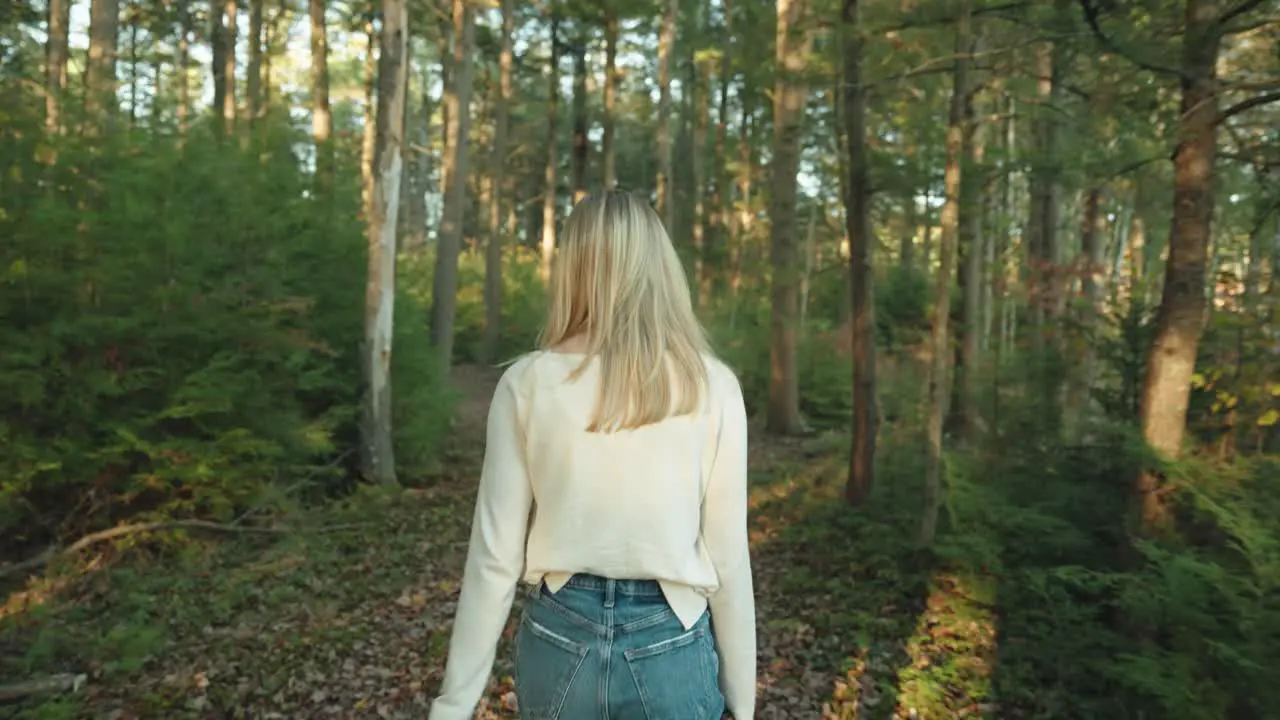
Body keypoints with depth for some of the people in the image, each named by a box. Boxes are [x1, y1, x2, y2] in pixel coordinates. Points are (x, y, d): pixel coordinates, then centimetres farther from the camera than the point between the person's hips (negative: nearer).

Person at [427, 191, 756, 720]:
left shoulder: (527, 383, -9)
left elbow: (495, 557, -8)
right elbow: (727, 557, -7)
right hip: (669, 649, -1)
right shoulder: (712, 386, -10)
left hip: (558, 641, 1)